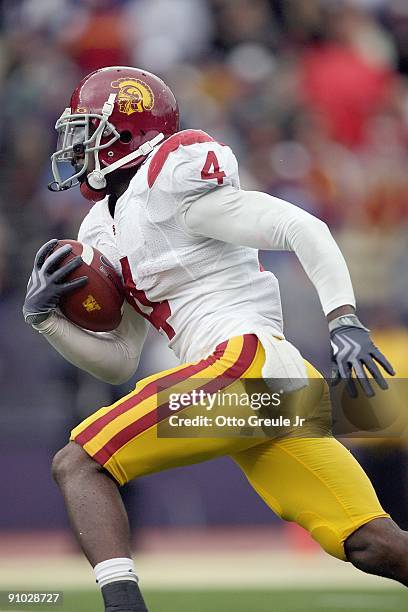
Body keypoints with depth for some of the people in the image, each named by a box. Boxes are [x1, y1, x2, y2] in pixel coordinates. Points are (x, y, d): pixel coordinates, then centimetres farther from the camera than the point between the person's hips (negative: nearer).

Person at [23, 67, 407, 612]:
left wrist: (344, 322, -20)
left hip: (248, 357, -9)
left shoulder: (170, 187, -3)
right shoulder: (108, 230, 25)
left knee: (77, 465, -10)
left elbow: (302, 228, -10)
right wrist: (44, 317, 13)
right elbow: (118, 362, 26)